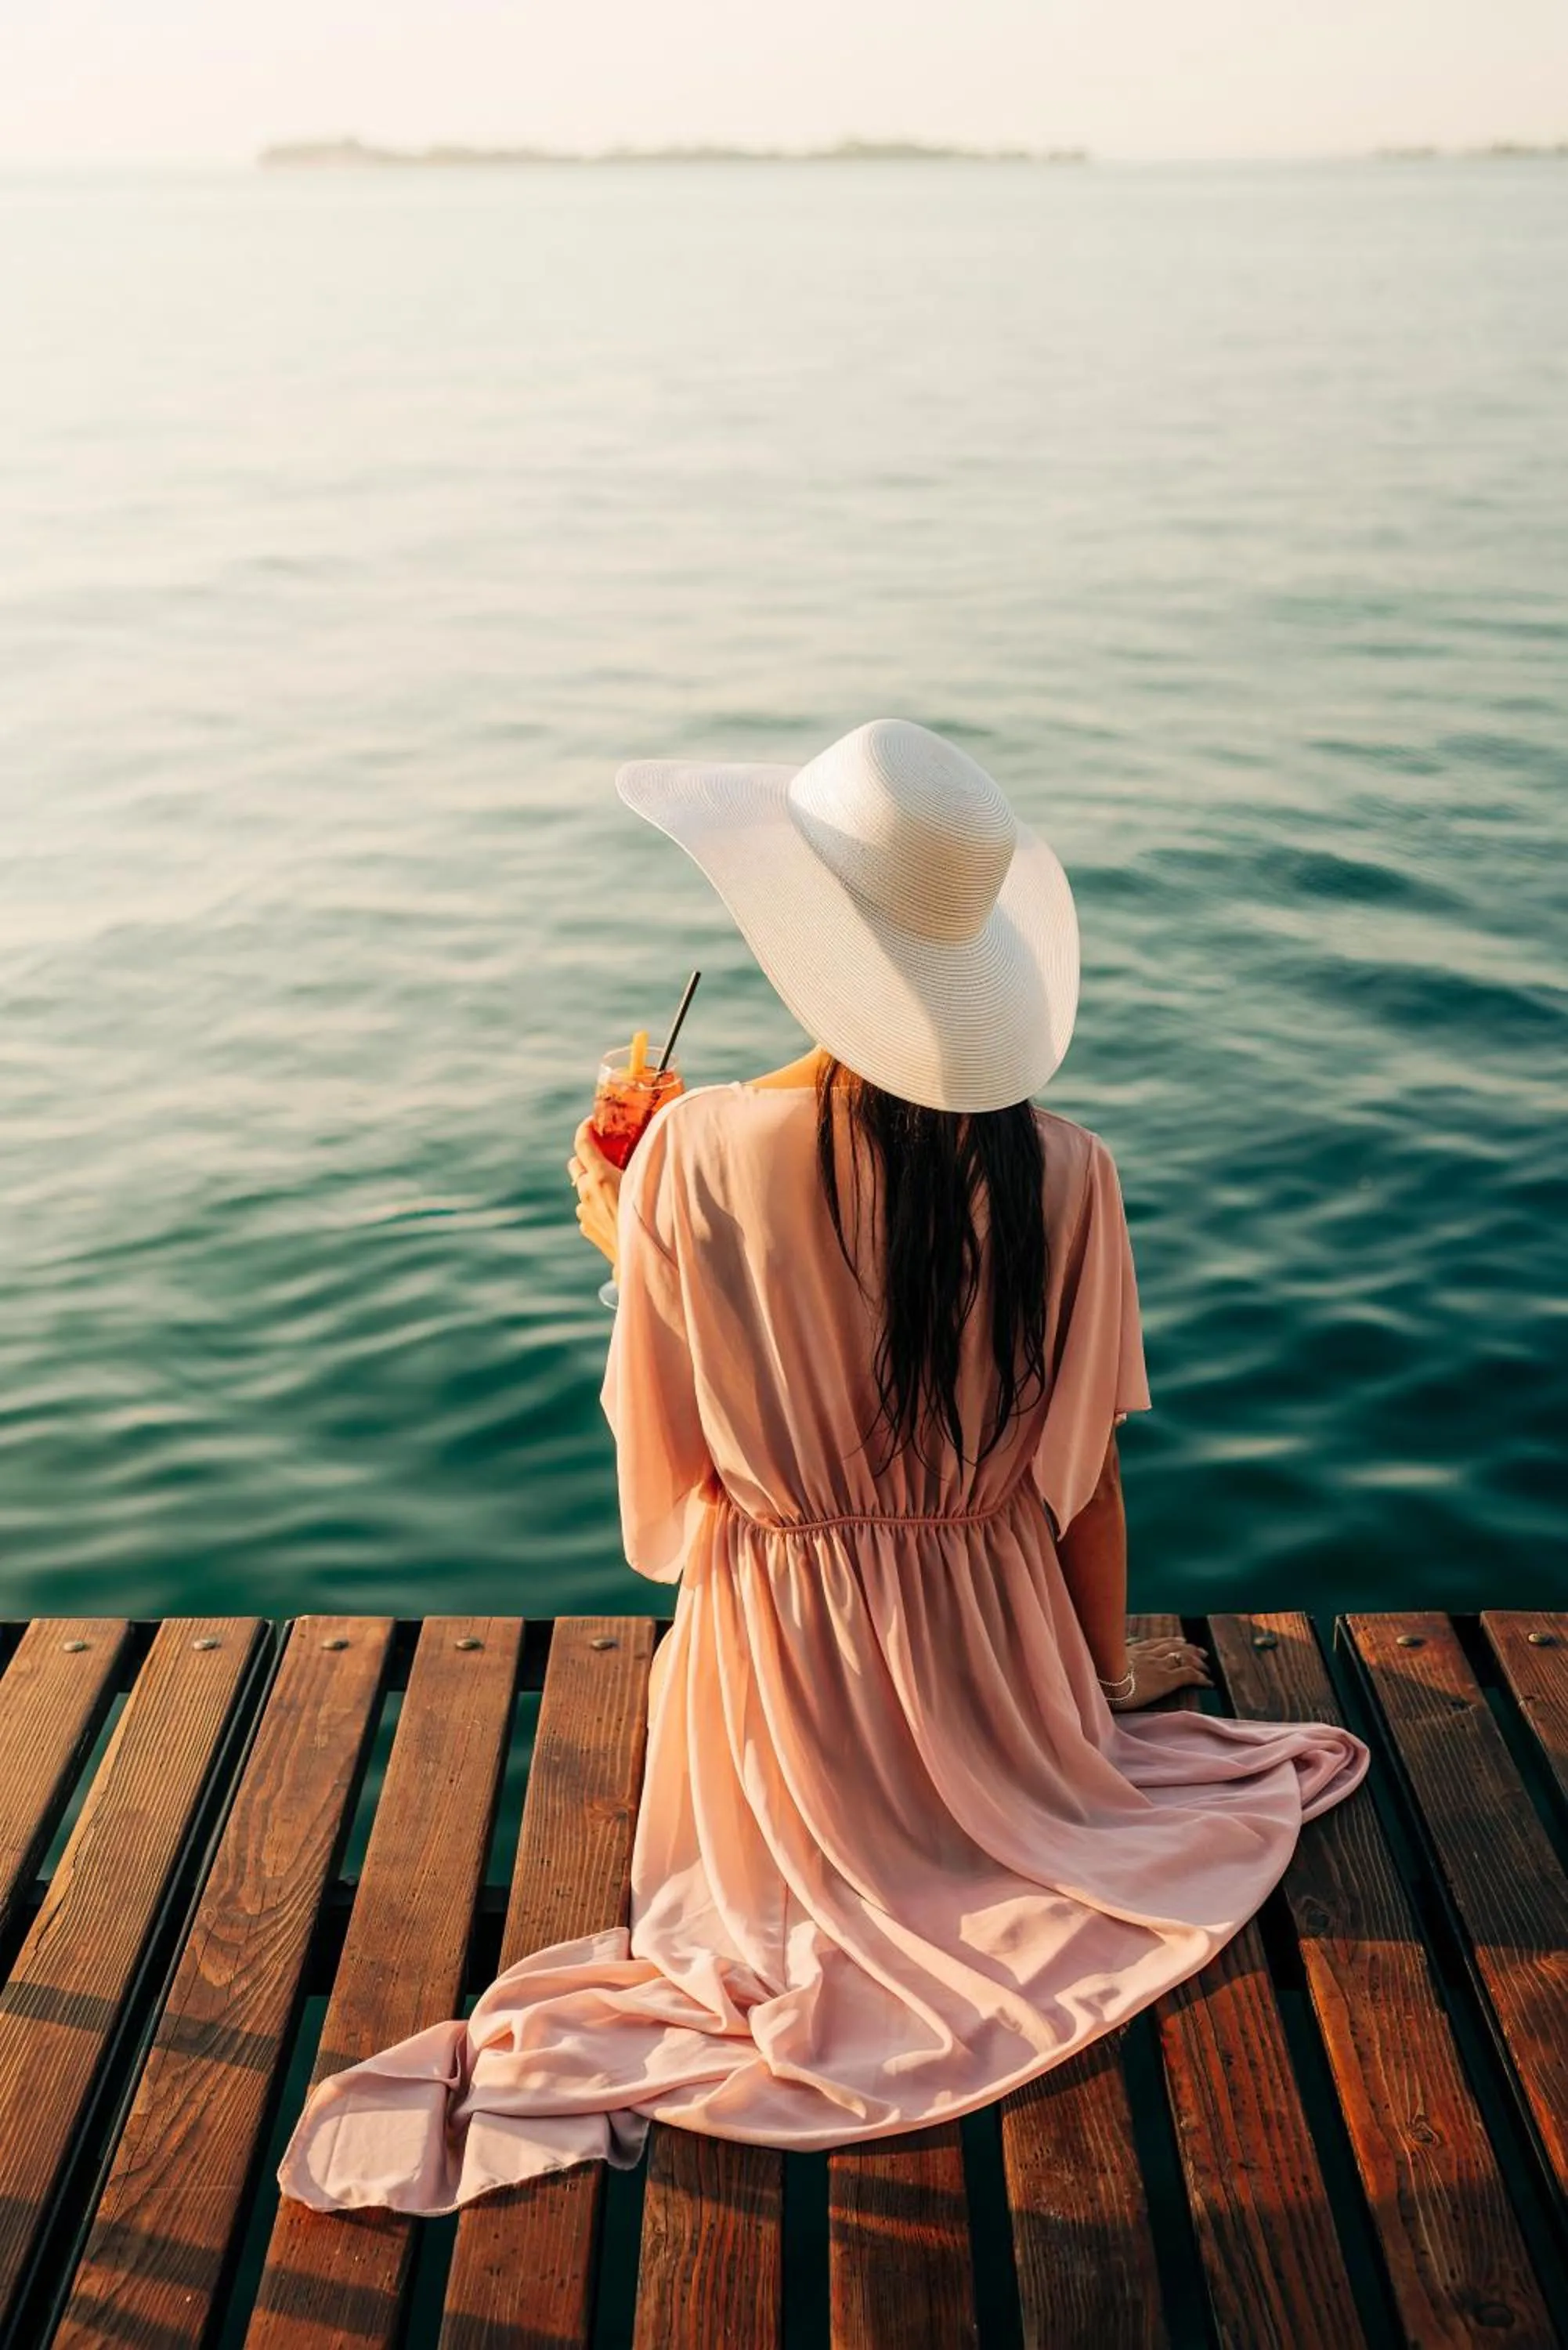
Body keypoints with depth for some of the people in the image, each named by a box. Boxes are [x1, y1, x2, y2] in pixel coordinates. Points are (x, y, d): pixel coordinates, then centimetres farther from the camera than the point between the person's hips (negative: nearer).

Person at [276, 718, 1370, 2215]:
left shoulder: (694, 1158, -22)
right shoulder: (1064, 1174, -16)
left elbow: (661, 1452, -9)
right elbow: (1084, 1476, -5)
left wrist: (620, 1242, 7)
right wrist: (1109, 1684, 13)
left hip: (777, 1644, -1)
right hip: (991, 1633, 1)